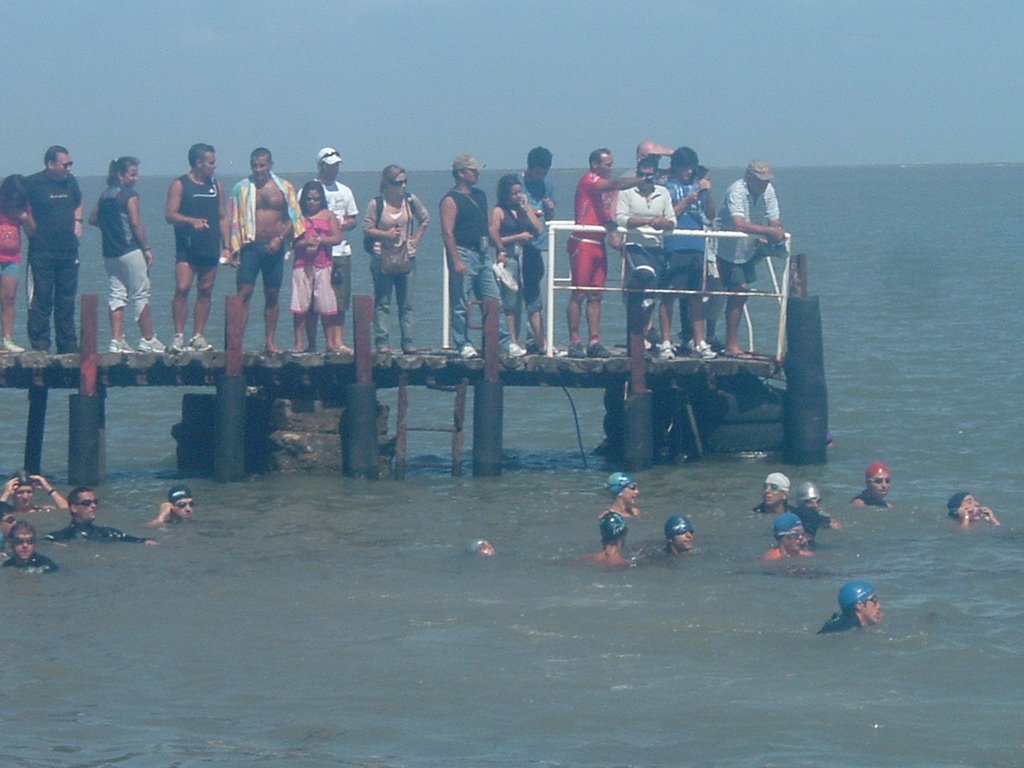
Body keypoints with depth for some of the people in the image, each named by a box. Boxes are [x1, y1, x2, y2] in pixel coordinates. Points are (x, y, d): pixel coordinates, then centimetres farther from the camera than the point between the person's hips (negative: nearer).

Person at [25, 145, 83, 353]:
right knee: (41, 300, -6)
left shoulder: (70, 181, 10)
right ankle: (40, 346, -3)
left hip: (68, 250, 6)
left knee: (66, 300, 11)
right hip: (42, 252, -6)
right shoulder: (33, 183, -8)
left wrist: (77, 221, 13)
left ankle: (68, 346, 18)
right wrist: (32, 232, -10)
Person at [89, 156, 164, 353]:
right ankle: (148, 340, 5)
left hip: (109, 253, 7)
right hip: (130, 250, -7)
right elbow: (136, 223, -14)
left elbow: (93, 218, 15)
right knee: (140, 295, 1)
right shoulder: (129, 195, -9)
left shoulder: (105, 194, 12)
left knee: (117, 295, 7)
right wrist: (147, 248, -10)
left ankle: (116, 340, 1)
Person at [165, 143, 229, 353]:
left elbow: (222, 218, 16)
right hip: (186, 248, -5)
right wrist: (192, 221, -22)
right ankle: (179, 336, -10)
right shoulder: (179, 185, 0)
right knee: (182, 289, -13)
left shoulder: (216, 186, 15)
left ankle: (198, 336, 9)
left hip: (210, 249, 5)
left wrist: (226, 246, 9)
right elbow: (169, 215, -7)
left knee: (205, 292, 4)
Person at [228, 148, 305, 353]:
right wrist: (235, 248, -2)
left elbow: (294, 219, 6)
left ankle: (270, 342, 11)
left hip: (274, 248, 1)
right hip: (250, 247, -1)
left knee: (272, 296, 6)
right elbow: (235, 220, 6)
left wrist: (280, 238, -9)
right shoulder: (241, 188, 6)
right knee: (244, 294, -9)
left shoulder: (284, 188, 6)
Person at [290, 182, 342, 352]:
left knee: (327, 306, 0)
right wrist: (305, 243, -16)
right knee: (300, 307, -2)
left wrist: (319, 240, -12)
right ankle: (299, 343, 3)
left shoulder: (328, 216, 8)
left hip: (323, 265, 0)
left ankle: (331, 343, 5)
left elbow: (337, 238, -1)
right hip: (302, 265, 0)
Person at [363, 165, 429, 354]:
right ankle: (381, 341, 2)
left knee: (406, 303, 5)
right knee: (382, 303, 0)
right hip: (383, 258, -3)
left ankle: (407, 341, 8)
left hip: (406, 258, 3)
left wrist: (417, 239, 7)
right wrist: (385, 234, -16)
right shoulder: (376, 204, -6)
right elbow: (367, 228, -3)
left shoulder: (411, 200, 3)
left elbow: (424, 219, 17)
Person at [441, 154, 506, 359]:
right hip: (463, 253, -8)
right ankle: (463, 344, 2)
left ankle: (503, 342, 8)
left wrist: (492, 252, 19)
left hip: (483, 254, 8)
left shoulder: (480, 196, 16)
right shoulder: (451, 200, -8)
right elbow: (447, 232, -15)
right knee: (461, 303, -2)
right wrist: (456, 261, -21)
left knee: (492, 300, 6)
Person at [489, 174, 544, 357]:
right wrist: (518, 237, -8)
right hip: (508, 258, -6)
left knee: (518, 303, 7)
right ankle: (512, 343, -10)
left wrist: (527, 209, 3)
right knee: (510, 302, -9)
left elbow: (540, 230, 5)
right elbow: (493, 237, -7)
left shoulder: (525, 210, 17)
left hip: (524, 258, 6)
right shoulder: (498, 212, 0)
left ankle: (516, 341, 10)